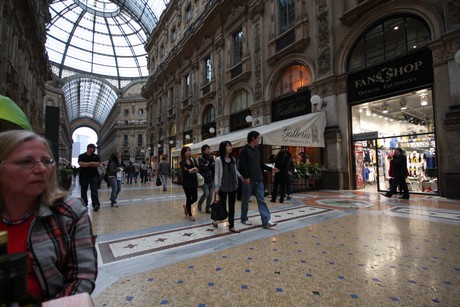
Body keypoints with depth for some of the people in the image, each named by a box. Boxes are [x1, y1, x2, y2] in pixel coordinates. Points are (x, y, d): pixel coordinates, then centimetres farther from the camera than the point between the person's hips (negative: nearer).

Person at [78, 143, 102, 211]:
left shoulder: (96, 156, 7)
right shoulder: (81, 156, 3)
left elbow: (98, 164, -7)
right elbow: (81, 164, -13)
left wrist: (86, 164, -12)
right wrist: (91, 163, -14)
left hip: (94, 176, -1)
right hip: (84, 176, 1)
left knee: (94, 190, -9)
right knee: (83, 191, 9)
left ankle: (96, 205, -14)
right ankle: (84, 205, 23)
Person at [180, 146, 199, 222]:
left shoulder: (192, 160, 6)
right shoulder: (182, 162, -6)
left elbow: (197, 169, -2)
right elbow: (185, 172, -20)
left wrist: (189, 171, -15)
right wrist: (193, 169, -9)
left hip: (194, 182, 4)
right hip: (186, 183, -4)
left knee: (195, 198, 8)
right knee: (189, 198, 3)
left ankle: (186, 206, 38)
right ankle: (190, 215, 19)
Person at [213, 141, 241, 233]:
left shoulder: (233, 158, 6)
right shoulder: (219, 159, -8)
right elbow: (216, 174, -8)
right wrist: (216, 187, -12)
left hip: (233, 186, 5)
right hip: (223, 186, -4)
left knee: (232, 206, 8)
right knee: (223, 205, 7)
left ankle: (231, 226, 18)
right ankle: (215, 219, 36)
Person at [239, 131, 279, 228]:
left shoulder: (257, 150, 13)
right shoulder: (244, 150, -7)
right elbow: (242, 165, -14)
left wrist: (270, 169, 8)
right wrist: (246, 177, -20)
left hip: (258, 180, 6)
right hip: (248, 180, -6)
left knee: (261, 200, 3)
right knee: (246, 200, 7)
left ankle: (266, 221, 4)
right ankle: (244, 218, 24)